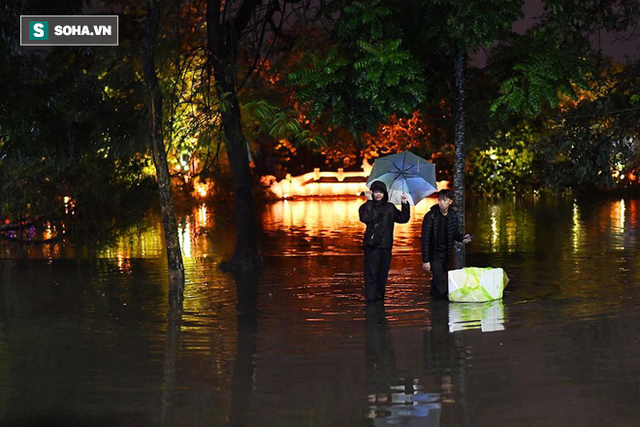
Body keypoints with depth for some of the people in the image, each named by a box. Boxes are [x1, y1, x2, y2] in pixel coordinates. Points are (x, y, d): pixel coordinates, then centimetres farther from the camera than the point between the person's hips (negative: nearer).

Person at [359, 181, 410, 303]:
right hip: (372, 246, -4)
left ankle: (379, 297, 17)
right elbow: (365, 218, -19)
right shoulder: (366, 207, 2)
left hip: (386, 245, 4)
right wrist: (369, 201, -17)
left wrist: (405, 204, 0)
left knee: (383, 274, 8)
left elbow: (403, 218, 12)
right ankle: (370, 298, -7)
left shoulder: (390, 207, 15)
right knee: (371, 273, -8)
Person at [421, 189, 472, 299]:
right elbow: (425, 239, -13)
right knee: (441, 282, -15)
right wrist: (425, 260, -16)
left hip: (446, 253, 5)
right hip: (434, 253, -5)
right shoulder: (430, 216, -13)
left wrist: (462, 238, -6)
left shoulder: (453, 216, 2)